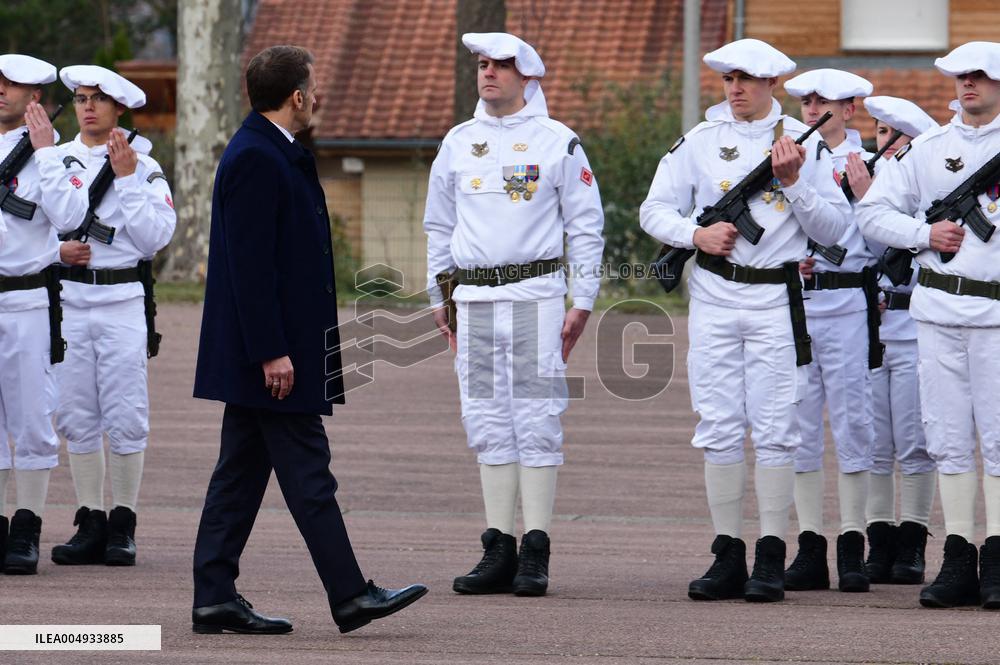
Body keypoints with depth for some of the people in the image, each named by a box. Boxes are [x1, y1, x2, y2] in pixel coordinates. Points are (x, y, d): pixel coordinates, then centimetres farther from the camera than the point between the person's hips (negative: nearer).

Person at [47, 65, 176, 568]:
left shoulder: (144, 167, 3)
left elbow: (155, 238, -7)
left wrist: (127, 178, -10)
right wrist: (59, 249, -7)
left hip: (123, 298, -3)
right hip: (68, 296, 3)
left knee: (125, 417, -4)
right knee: (77, 417, 4)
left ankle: (123, 526, 3)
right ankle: (90, 524, 10)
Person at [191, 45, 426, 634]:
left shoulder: (268, 154, 16)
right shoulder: (255, 159, -16)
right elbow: (250, 264, -21)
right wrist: (272, 352, -22)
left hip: (265, 353, 11)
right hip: (271, 348, -11)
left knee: (241, 472, 9)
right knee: (307, 471, -7)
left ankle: (216, 597, 10)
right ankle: (351, 596, -5)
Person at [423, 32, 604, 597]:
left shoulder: (558, 142, 2)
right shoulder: (459, 143, 14)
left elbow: (586, 226, 2)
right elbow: (439, 226, 21)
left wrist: (583, 302, -4)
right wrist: (439, 298, 16)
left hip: (535, 294, -4)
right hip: (475, 300, 4)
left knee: (537, 423, -7)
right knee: (489, 424, 4)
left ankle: (536, 553, -5)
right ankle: (499, 552, 6)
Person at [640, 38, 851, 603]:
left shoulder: (805, 143, 3)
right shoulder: (700, 141, 8)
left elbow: (834, 229, 1)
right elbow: (655, 210, 9)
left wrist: (794, 183, -13)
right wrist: (696, 234, -9)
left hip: (776, 298, -2)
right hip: (714, 297, 2)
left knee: (775, 429, -4)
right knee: (719, 427, 2)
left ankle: (771, 561, -2)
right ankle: (728, 557, 7)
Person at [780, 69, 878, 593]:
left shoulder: (867, 164, 4)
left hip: (846, 302, -3)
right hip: (790, 301, 3)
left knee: (852, 421, -3)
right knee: (798, 424, 3)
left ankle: (852, 548, 1)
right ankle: (810, 547, 7)